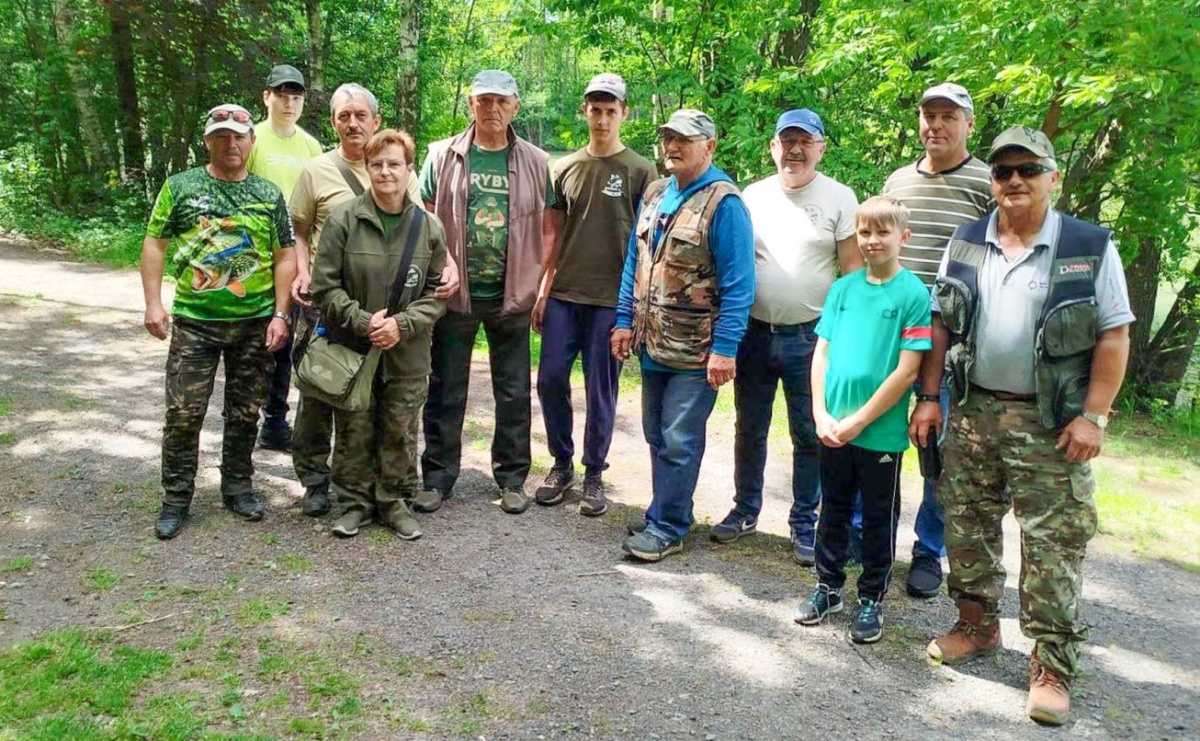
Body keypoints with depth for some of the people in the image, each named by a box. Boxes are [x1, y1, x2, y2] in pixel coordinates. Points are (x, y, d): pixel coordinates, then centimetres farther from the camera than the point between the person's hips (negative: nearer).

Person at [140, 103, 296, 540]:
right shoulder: (180, 187, 2)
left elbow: (284, 258, 6)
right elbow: (155, 245, 3)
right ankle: (176, 499, 14)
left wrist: (280, 314, -2)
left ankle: (237, 487, 26)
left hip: (255, 323, 1)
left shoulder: (269, 195, 6)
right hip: (194, 322, -1)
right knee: (183, 413, 0)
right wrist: (154, 303, -6)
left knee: (245, 414, 10)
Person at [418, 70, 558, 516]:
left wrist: (543, 285, -2)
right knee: (446, 391, 7)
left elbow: (549, 228, 7)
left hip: (512, 295, 1)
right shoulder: (443, 156, 3)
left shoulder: (536, 163, 5)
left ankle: (512, 479, 21)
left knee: (513, 393, 8)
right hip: (455, 292, 0)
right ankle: (438, 477, 19)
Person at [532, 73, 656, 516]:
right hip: (563, 295, 3)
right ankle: (562, 464, 22)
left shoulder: (640, 171, 0)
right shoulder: (565, 168, 10)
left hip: (611, 299, -3)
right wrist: (542, 290, 7)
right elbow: (553, 236, 13)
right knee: (551, 380, 3)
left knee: (600, 390, 4)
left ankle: (594, 475, 18)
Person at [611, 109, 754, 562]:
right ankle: (668, 513, 30)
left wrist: (725, 348, -19)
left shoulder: (723, 203, -11)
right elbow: (634, 262, 17)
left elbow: (737, 284, -15)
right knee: (657, 436, 15)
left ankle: (666, 526, 12)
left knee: (679, 442, 0)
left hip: (695, 352, -7)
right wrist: (625, 321, 11)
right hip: (652, 344, 7)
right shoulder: (654, 195, 11)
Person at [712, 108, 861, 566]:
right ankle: (745, 511, 30)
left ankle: (805, 524, 21)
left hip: (811, 336, -3)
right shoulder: (753, 196, 7)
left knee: (810, 436, 7)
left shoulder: (839, 198, -2)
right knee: (750, 430, 14)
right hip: (755, 331, 3)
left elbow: (853, 271, -3)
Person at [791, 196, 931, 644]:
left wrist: (859, 421, -14)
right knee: (833, 510, 17)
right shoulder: (843, 288, 4)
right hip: (833, 430, 4)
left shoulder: (914, 294, -9)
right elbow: (821, 353, 5)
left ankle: (872, 598, 27)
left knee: (878, 518, 11)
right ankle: (828, 587, 33)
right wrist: (822, 414, -5)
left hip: (881, 432, -4)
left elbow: (906, 371, -13)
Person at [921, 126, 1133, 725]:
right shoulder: (965, 244, 6)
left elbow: (1113, 336, -5)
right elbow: (941, 326, 9)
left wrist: (1092, 416, -11)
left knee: (1053, 546, -1)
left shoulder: (1090, 248, -5)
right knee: (968, 528, 13)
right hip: (973, 411, 4)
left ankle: (1051, 669, 9)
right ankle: (977, 626, 32)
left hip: (1050, 421, -4)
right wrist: (929, 398, 4)